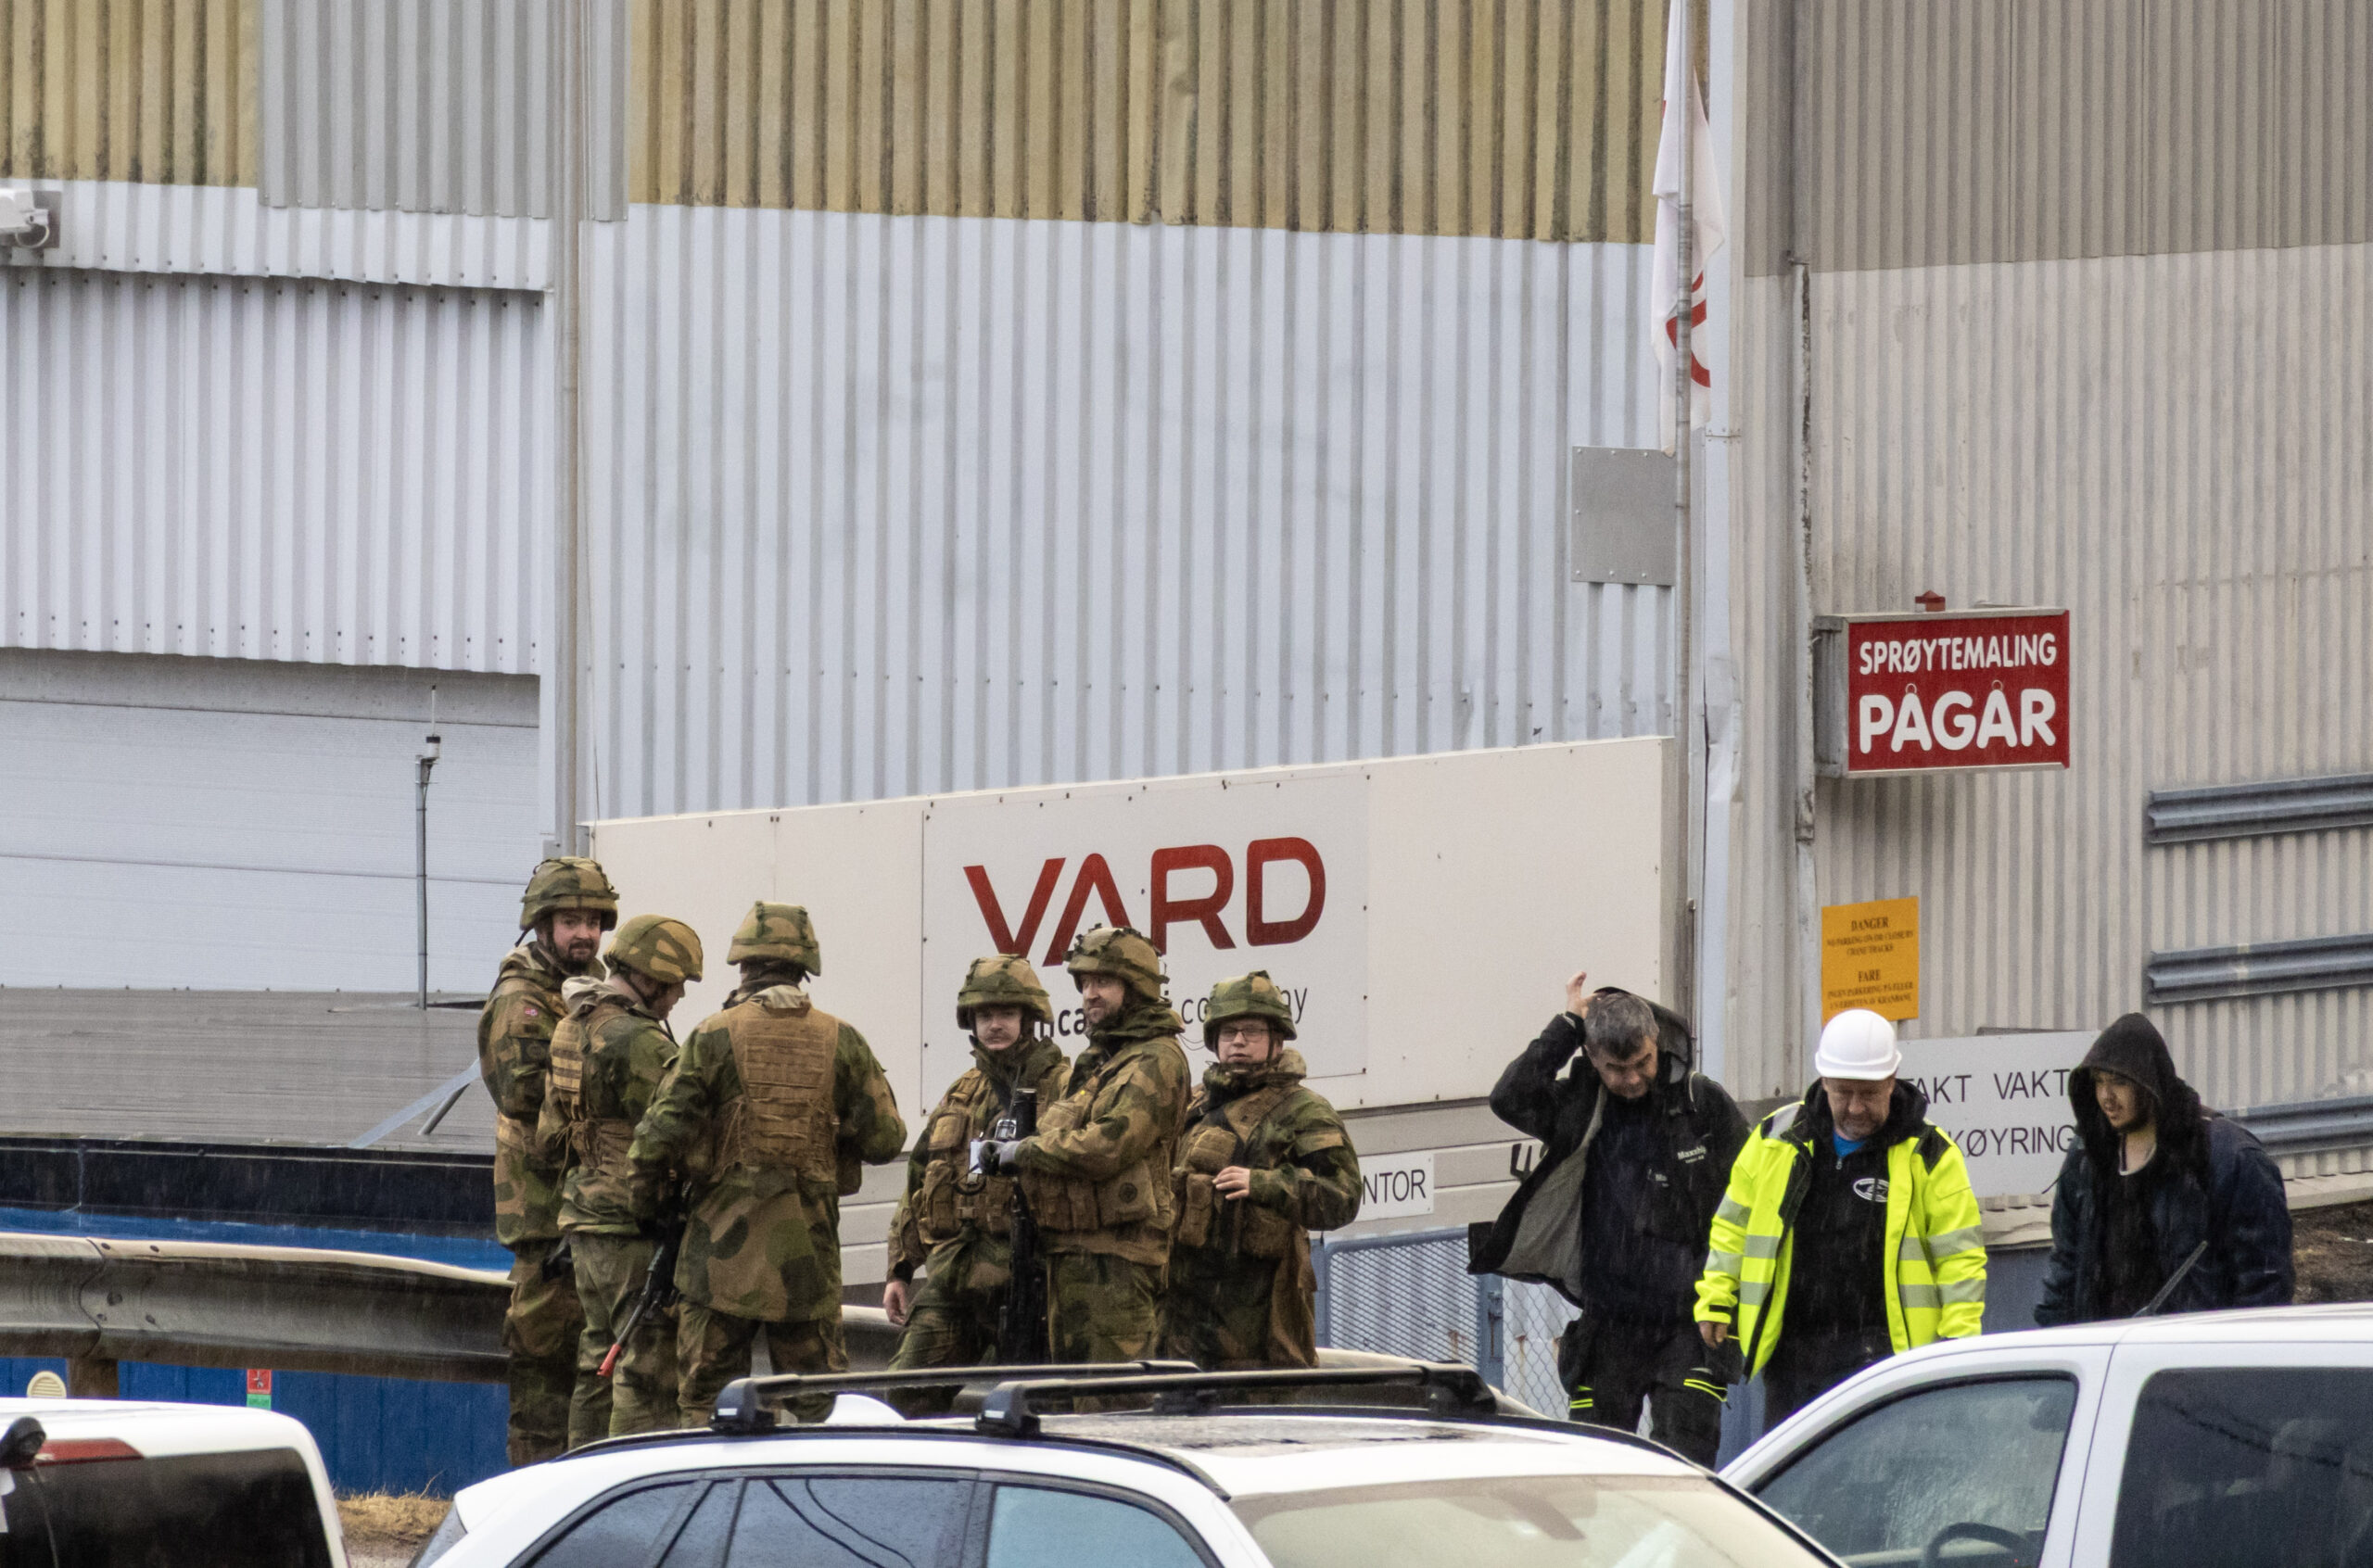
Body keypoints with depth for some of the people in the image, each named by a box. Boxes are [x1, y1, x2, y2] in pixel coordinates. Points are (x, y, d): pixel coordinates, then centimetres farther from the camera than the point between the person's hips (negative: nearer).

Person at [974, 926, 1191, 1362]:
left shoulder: (1157, 1061, -9)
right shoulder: (1094, 1062, 22)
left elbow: (1106, 1149, -19)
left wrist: (1022, 1152, -7)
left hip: (1117, 1255, -10)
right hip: (1068, 1252, 10)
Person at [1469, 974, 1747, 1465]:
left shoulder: (1702, 1102, -1)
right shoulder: (1579, 1109, 2)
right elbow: (1509, 1098, -16)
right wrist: (1568, 1025, -12)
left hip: (1686, 1325, -2)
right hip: (1609, 1327, 2)